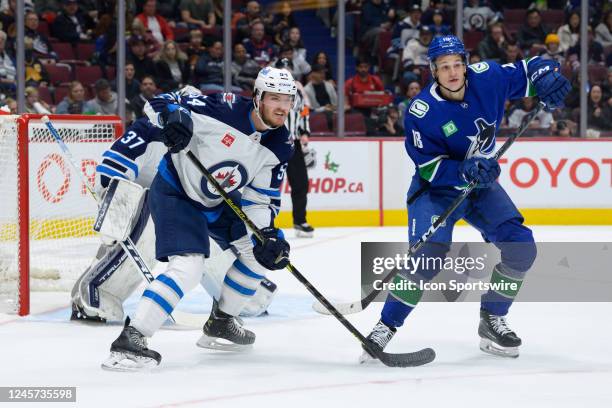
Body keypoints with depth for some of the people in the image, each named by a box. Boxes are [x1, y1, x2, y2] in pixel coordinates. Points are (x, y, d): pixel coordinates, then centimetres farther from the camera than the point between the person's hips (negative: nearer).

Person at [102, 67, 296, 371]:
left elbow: (261, 199, -2)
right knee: (188, 266, -25)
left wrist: (268, 235, -19)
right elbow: (159, 104, -22)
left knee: (261, 252, 8)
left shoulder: (280, 147, -7)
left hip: (218, 201, 8)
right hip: (175, 193, -8)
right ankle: (130, 338, -26)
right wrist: (173, 118, -45)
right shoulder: (225, 110, -27)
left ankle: (220, 322, 25)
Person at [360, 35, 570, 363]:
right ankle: (385, 327, -13)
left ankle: (492, 322, 10)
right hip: (435, 189, -5)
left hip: (482, 184, 5)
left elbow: (531, 69, -3)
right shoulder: (421, 112, -23)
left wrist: (547, 77, -26)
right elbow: (430, 168, -23)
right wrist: (465, 170, -39)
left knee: (521, 248, -8)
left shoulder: (487, 78, -15)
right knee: (429, 254, -25)